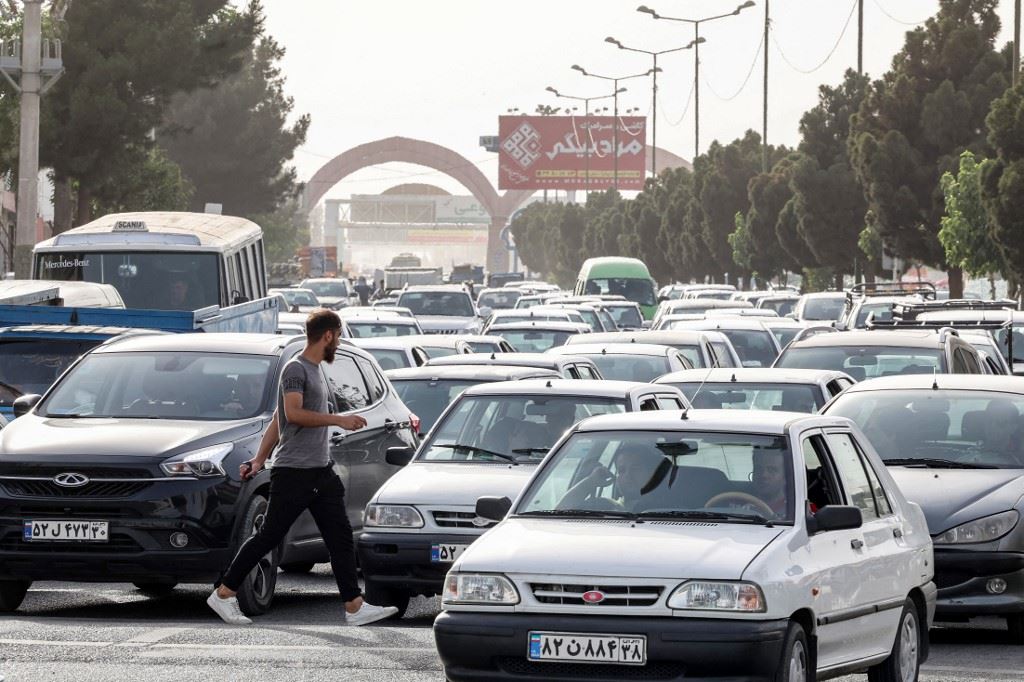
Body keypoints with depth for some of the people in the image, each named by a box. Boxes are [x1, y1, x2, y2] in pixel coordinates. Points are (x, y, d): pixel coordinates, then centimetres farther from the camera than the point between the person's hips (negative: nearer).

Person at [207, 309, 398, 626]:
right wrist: (338, 420, -20)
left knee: (340, 537, 2)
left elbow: (277, 420, 22)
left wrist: (259, 460, 20)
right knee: (269, 536, -4)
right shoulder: (296, 369, -8)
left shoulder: (315, 370, 19)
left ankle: (354, 606, 0)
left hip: (321, 472, 9)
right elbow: (293, 413, -22)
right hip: (293, 471, -9)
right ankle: (224, 594, 5)